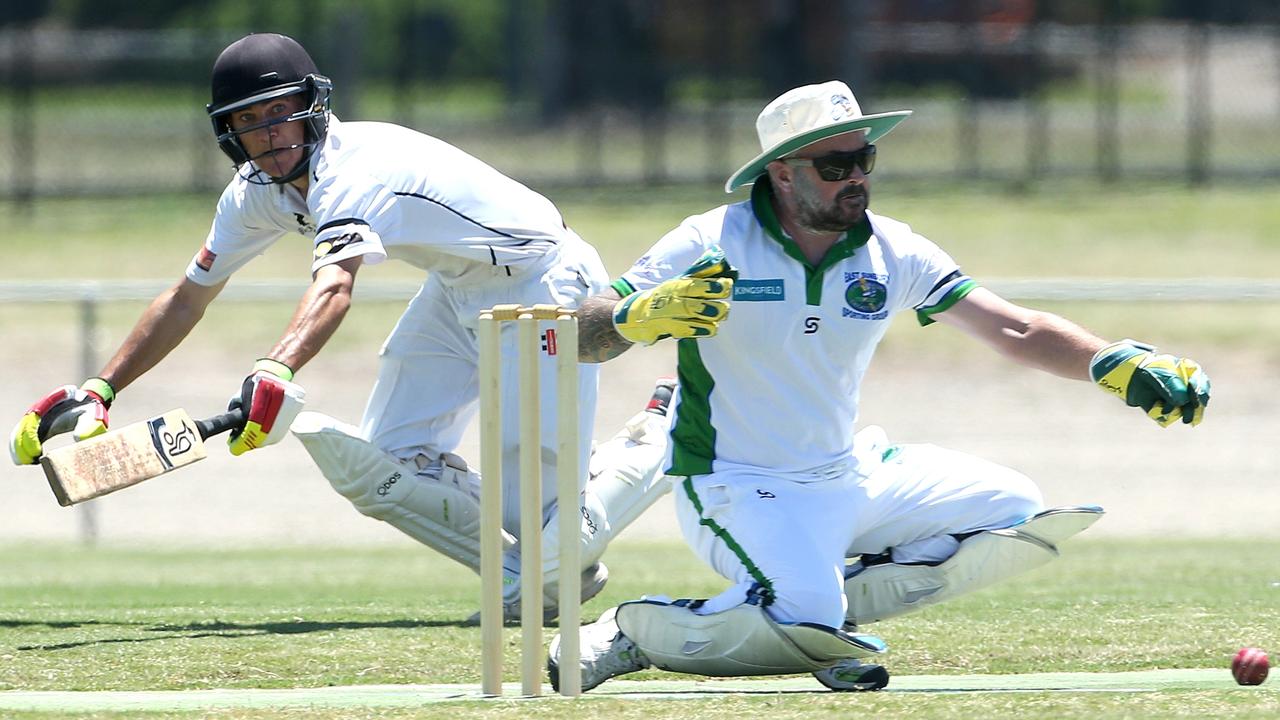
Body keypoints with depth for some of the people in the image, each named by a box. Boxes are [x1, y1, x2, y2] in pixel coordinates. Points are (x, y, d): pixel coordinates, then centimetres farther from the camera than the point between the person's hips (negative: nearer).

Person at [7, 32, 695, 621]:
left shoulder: (352, 171, -32)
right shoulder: (259, 191, -5)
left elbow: (335, 286, -51)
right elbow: (188, 297, 3)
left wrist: (277, 371, -69)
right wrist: (97, 390, -6)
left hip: (544, 281, -9)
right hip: (459, 293, 9)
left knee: (551, 540, -14)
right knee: (380, 468, -4)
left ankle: (663, 440, 12)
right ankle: (537, 581, 12)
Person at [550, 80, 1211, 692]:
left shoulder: (891, 253, 0)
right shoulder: (710, 245, -13)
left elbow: (1013, 330, -5)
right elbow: (581, 338, -17)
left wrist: (1117, 365, -21)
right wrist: (639, 317, -40)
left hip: (854, 478, 7)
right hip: (739, 490, -7)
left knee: (1018, 515, -1)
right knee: (805, 624, -31)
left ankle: (831, 605, 0)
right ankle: (636, 631, -7)